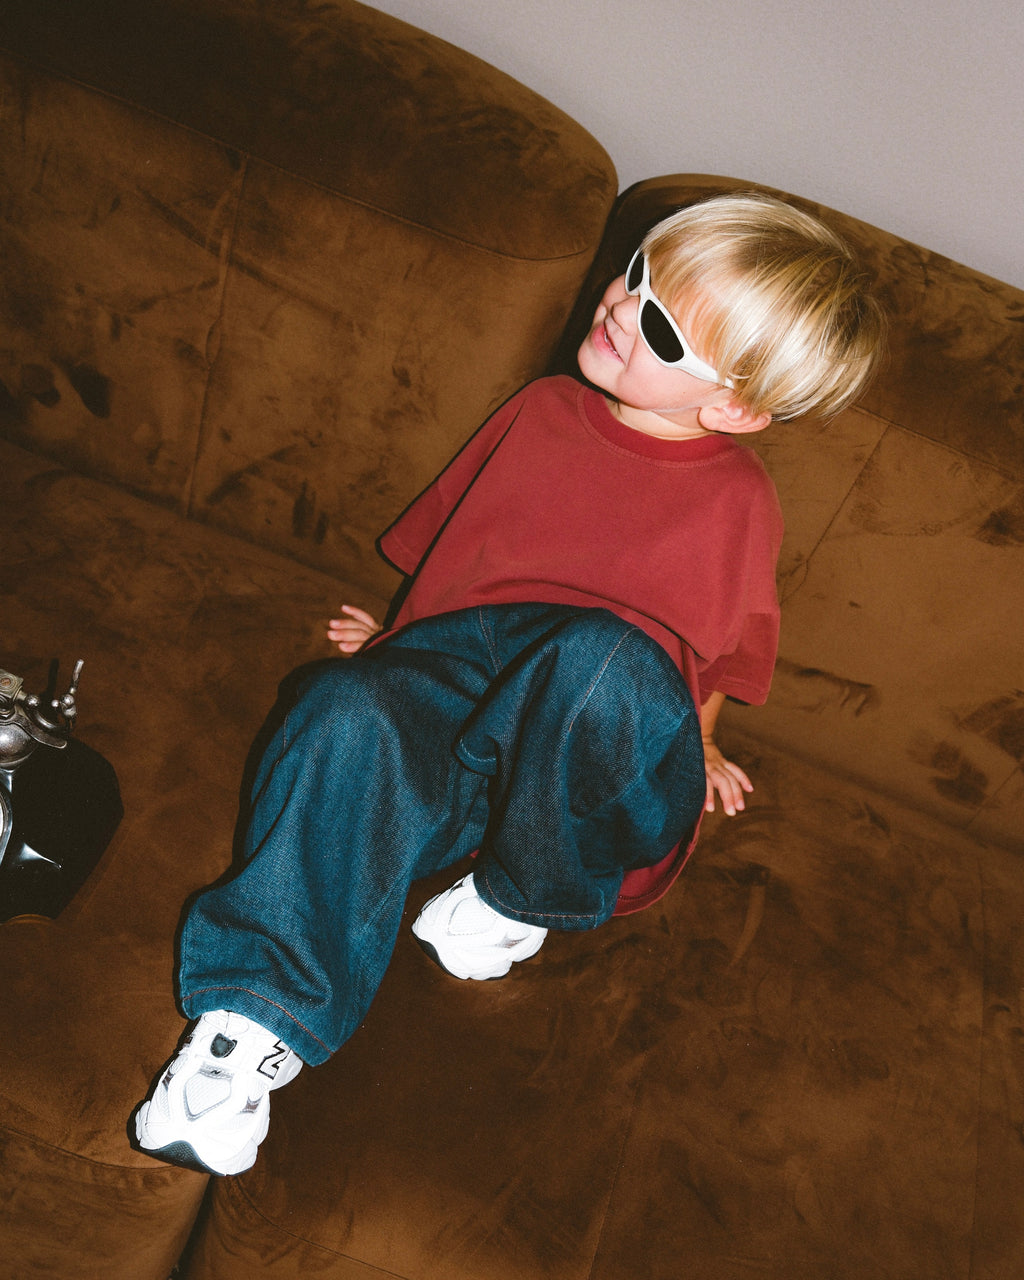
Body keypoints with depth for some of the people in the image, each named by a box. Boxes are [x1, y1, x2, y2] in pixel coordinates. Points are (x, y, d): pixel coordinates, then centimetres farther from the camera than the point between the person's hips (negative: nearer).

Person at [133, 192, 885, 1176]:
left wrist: (691, 748, 8)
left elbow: (722, 656, 17)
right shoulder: (542, 412, 16)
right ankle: (259, 1015, -30)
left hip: (593, 773, -3)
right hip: (453, 660, 3)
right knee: (347, 708, -31)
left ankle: (521, 898, -14)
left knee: (606, 656, -38)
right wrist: (398, 633, 19)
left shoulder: (735, 499, 5)